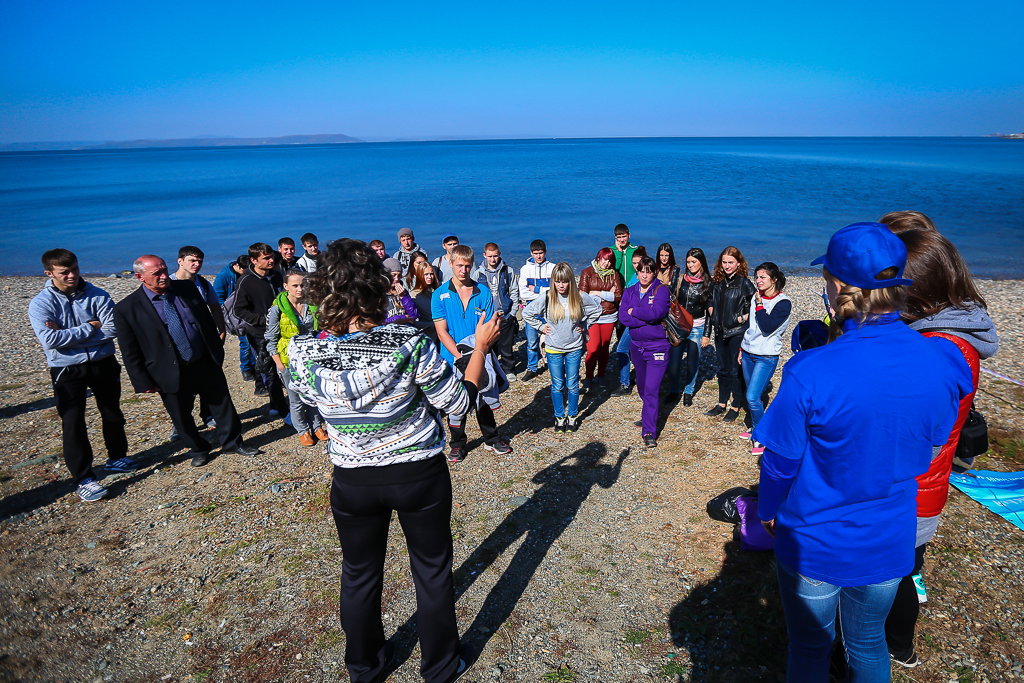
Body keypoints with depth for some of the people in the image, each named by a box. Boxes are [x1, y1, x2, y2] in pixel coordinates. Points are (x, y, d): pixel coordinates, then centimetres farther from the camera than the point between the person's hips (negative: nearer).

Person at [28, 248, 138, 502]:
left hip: (103, 364, 2)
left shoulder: (97, 296, -6)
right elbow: (50, 340, -21)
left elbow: (112, 330, -16)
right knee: (72, 422, -2)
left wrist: (68, 334, -19)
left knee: (112, 414, 17)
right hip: (67, 371, -2)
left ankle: (117, 458, 39)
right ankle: (83, 478, 10)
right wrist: (90, 328, -17)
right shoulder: (40, 303, -9)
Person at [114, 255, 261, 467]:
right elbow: (130, 353, -6)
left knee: (223, 404, 12)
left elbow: (208, 322, 8)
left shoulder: (187, 289, -2)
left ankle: (232, 443, 31)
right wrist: (144, 383, -7)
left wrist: (217, 350, 9)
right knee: (181, 417, 13)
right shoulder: (127, 309, -11)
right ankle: (198, 450, 36)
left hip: (206, 364, 2)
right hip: (171, 374, -2)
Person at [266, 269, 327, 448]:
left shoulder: (312, 304, -2)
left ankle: (317, 426, 33)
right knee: (296, 400, 8)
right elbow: (271, 340, -6)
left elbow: (319, 330, 12)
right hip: (290, 361, -3)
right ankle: (303, 430, 29)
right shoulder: (277, 309, -12)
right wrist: (280, 366, -11)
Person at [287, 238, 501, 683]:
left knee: (359, 575, 25)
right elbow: (459, 402, -13)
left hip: (352, 482, 2)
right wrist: (481, 347, -1)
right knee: (432, 572, 20)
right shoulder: (409, 343, -25)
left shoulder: (302, 353, -16)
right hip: (421, 476, -2)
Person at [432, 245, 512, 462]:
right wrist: (461, 357, -17)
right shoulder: (440, 295, -5)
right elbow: (442, 332, -9)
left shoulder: (483, 293, -1)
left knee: (483, 399, 14)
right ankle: (458, 444, 29)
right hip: (453, 360, -1)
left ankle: (491, 439, 33)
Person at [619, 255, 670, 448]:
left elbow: (656, 312, -25)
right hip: (636, 345, 5)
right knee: (642, 388, 19)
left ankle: (649, 432, -5)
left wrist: (634, 311, -12)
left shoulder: (661, 290, -7)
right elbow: (623, 316, -10)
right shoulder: (629, 292, 6)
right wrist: (648, 320, -18)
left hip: (657, 347, -5)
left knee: (651, 390, -9)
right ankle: (649, 417, 42)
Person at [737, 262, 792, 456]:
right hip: (748, 353, 7)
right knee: (752, 395, 14)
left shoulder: (783, 302, -12)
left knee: (753, 397, -13)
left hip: (766, 357, -7)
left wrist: (759, 305, -15)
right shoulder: (756, 296, 8)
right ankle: (755, 428, 31)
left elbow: (767, 327, -23)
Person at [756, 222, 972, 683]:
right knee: (869, 645, 28)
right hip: (888, 543, 4)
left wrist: (767, 510, 1)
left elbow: (780, 462, -17)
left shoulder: (810, 373, -29)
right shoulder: (941, 364, -14)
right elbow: (933, 443, 3)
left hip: (814, 546, -4)